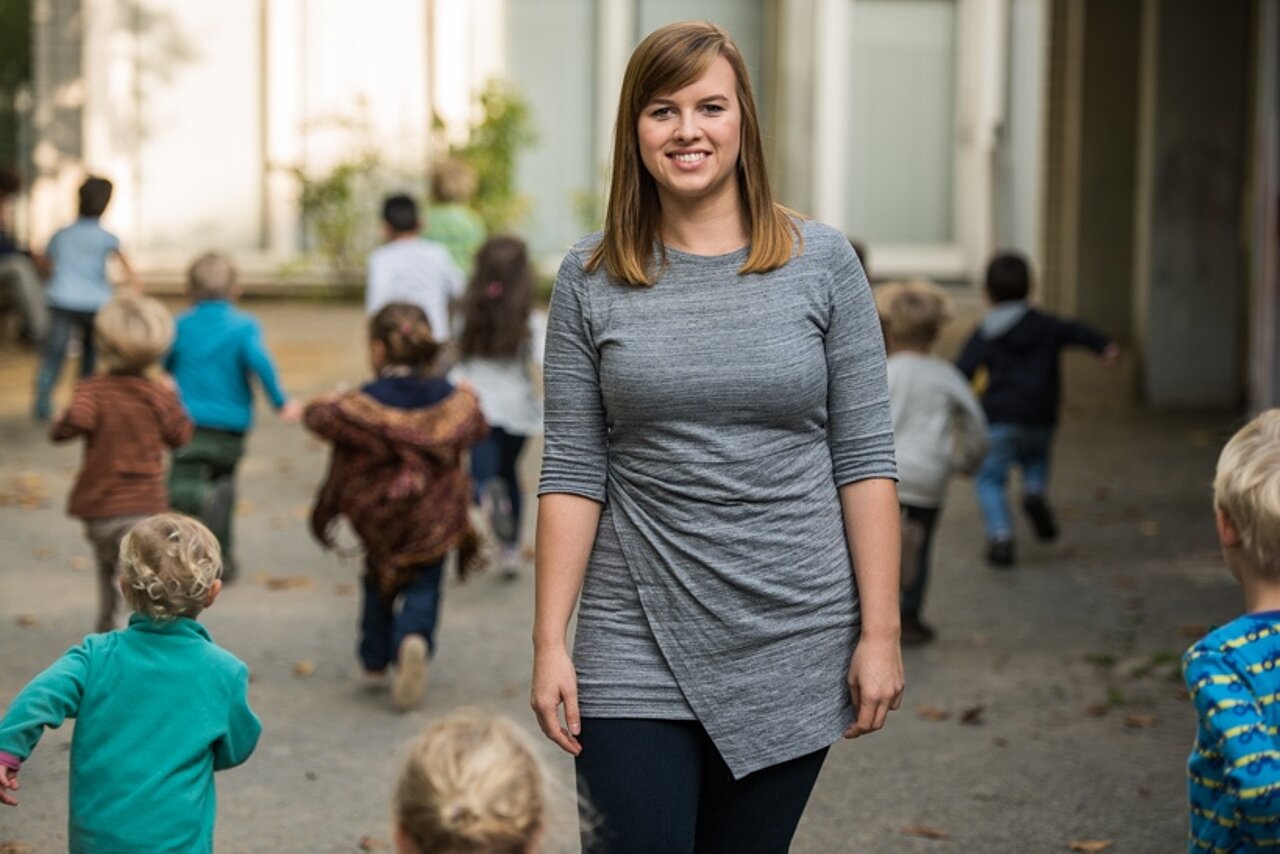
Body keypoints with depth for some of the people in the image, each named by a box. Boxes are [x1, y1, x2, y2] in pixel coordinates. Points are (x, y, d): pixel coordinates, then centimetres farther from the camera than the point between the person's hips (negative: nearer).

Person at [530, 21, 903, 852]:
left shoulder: (822, 262, 1)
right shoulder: (592, 279, 2)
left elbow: (864, 459, 0)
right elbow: (572, 472, 1)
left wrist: (881, 631, -3)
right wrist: (550, 644, -3)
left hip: (792, 649, 0)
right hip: (640, 651, 0)